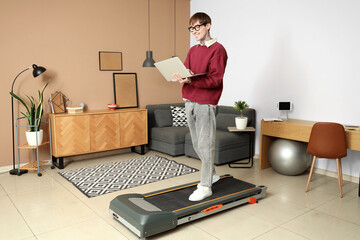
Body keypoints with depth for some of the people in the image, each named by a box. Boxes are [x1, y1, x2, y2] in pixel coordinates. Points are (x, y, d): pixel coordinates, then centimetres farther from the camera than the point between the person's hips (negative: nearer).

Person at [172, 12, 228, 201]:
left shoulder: (217, 49, -5)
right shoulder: (192, 50, 18)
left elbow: (215, 80, -14)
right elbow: (185, 72, 15)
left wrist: (191, 80, -27)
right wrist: (178, 77, -9)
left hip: (205, 103, -7)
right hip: (189, 101, 8)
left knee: (205, 145, -5)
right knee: (197, 144, 14)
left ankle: (205, 187, 5)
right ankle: (211, 174, 32)